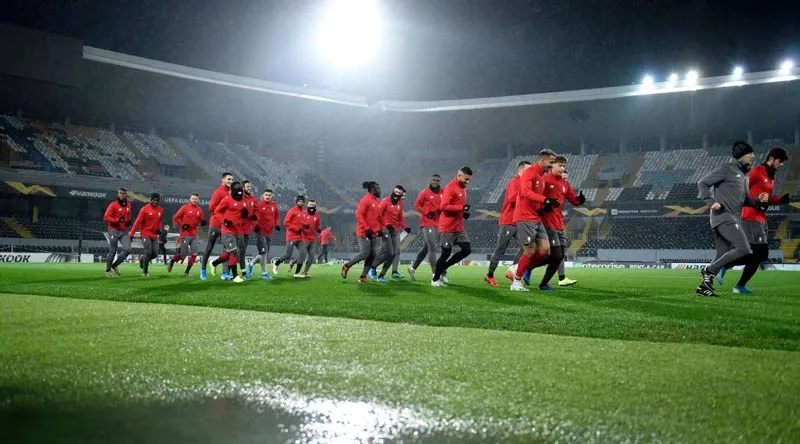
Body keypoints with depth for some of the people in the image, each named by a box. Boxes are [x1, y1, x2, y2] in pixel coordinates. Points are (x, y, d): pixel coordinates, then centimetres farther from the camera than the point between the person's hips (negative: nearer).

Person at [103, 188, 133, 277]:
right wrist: (117, 220, -24)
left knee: (127, 250, -6)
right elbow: (106, 218, -13)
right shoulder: (113, 204, -9)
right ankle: (108, 270, 17)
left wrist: (129, 221, 4)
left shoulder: (128, 205, 9)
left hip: (124, 231, 5)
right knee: (113, 251, 0)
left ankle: (115, 265, 14)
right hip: (114, 231, -5)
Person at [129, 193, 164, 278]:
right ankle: (145, 272, 1)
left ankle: (142, 260, 33)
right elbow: (138, 221, -12)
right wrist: (132, 234, -14)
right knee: (148, 253, -12)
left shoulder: (161, 210, 5)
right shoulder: (145, 209, -11)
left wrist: (159, 229, 4)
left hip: (154, 235, 5)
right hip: (146, 234, -5)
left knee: (154, 254, 4)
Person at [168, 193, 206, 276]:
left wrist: (202, 222, -5)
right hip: (185, 235, -4)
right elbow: (176, 218, -3)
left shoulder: (199, 210, 7)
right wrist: (182, 225, -14)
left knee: (194, 254, -6)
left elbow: (201, 220, 18)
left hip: (194, 235, 4)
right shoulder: (185, 207, -5)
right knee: (183, 255, -2)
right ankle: (172, 261, 28)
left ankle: (187, 271, 4)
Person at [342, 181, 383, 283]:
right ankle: (347, 266, 9)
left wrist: (379, 229, 14)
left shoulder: (377, 202, 16)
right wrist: (367, 229, -20)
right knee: (364, 254, -12)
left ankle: (363, 276, 6)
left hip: (373, 233, 9)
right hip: (364, 233, -9)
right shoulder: (365, 200, -10)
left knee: (373, 255, 2)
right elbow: (359, 215, -17)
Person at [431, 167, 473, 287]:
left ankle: (441, 268, 15)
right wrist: (461, 207, -24)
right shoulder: (450, 188, -15)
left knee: (467, 249, 3)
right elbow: (443, 206, -24)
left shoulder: (462, 188, 13)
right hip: (448, 227, -9)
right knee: (446, 253, -3)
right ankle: (435, 280, 12)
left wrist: (464, 213, 6)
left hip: (459, 227, 9)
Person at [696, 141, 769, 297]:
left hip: (733, 220, 9)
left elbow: (745, 201, 28)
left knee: (722, 256, 6)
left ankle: (704, 287, 11)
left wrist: (758, 201, 7)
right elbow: (702, 183, -6)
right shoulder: (726, 169, -4)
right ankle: (709, 270, -12)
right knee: (743, 249, -19)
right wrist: (712, 202, -18)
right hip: (723, 216, -9)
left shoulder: (744, 175, 22)